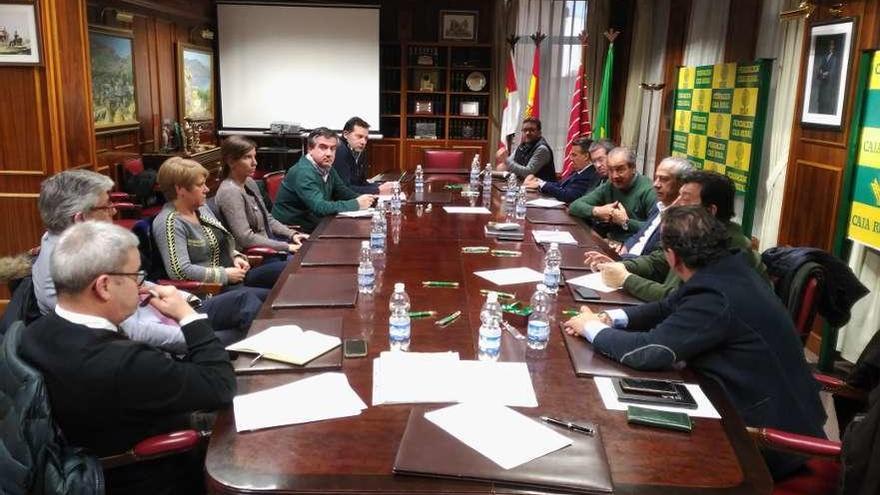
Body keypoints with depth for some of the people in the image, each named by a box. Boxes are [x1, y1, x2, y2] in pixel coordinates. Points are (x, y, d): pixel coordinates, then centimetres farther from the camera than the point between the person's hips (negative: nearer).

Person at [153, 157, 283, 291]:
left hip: (235, 275, 9)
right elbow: (180, 271, -25)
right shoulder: (169, 222, -15)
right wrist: (225, 275, -18)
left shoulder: (201, 208, 11)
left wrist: (236, 257, 4)